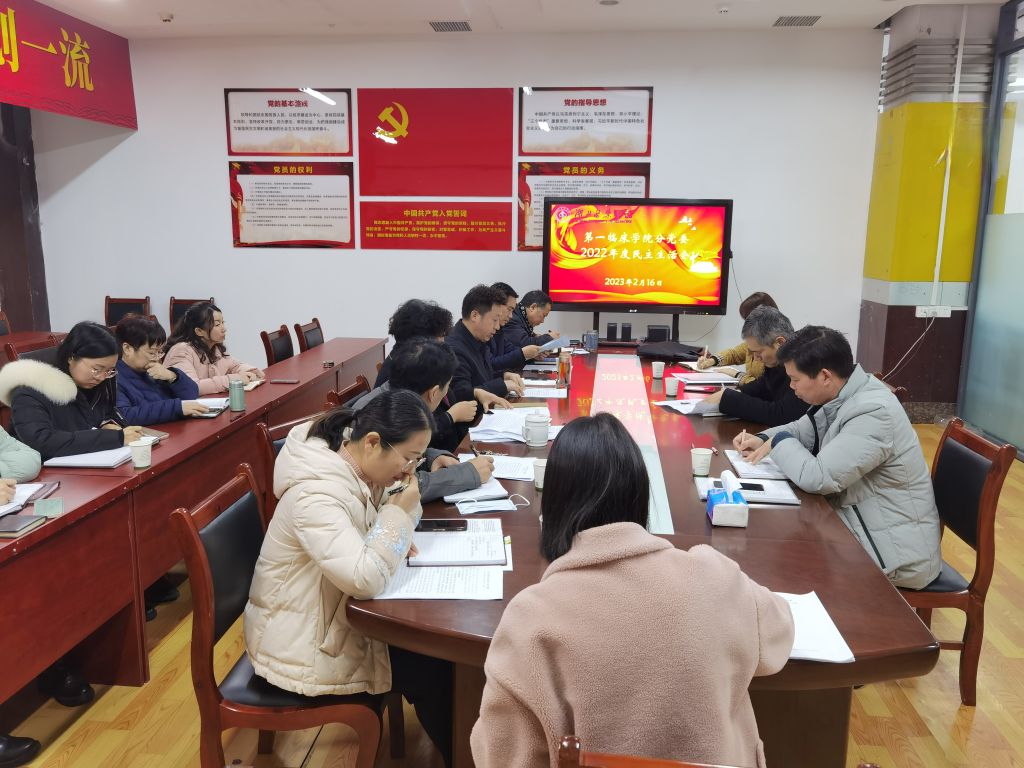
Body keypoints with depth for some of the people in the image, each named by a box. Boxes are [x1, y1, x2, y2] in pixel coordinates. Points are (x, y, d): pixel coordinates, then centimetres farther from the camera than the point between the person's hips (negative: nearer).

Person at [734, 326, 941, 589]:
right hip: (862, 526, 8)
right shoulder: (844, 394, 1)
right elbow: (804, 429, 18)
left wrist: (779, 441, -12)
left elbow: (817, 477, -29)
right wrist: (763, 438, 0)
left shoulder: (873, 412, -27)